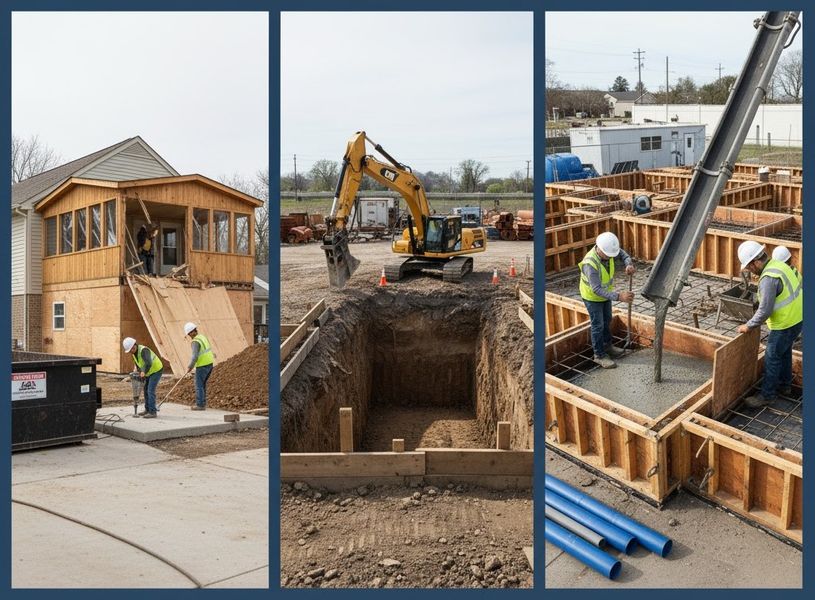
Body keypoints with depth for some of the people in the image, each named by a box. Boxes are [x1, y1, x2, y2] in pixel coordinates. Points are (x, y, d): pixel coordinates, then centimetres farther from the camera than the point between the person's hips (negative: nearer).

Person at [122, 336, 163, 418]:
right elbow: (138, 363, 15)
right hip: (150, 372, 9)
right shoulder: (134, 352, 0)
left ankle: (153, 412, -12)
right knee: (146, 390, 11)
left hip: (157, 370, -9)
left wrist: (144, 372, -33)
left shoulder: (143, 350, -31)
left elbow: (148, 363, -45)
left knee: (150, 390, -14)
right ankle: (148, 410, 20)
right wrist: (140, 373, 5)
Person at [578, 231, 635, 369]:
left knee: (607, 320, 23)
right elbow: (596, 289, -41)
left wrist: (629, 264, -22)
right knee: (598, 325, 5)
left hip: (606, 292, 7)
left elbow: (622, 253, 1)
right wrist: (619, 296, -48)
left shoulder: (607, 249, -22)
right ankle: (600, 355, 21)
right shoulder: (590, 263, -42)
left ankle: (607, 346, 44)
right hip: (592, 296, -7)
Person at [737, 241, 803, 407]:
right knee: (784, 352, 25)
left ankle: (767, 395, 15)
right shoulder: (779, 265, 3)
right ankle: (784, 386, 40)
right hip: (797, 318, 10)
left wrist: (748, 326, -10)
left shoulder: (768, 279, -28)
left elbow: (765, 311, -24)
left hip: (786, 324, -9)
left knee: (772, 358, 4)